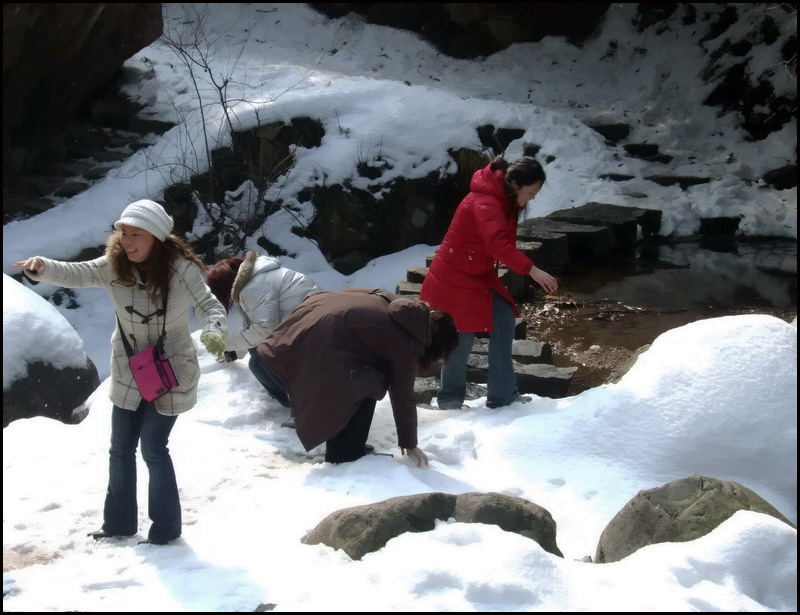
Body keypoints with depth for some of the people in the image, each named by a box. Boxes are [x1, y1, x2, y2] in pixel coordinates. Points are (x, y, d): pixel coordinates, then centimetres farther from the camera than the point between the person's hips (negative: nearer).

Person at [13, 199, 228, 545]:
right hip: (128, 373, 5)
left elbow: (207, 304, -19)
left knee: (153, 449, -4)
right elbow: (74, 274, -20)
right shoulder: (114, 265, -11)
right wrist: (41, 267, -40)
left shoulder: (180, 268, -20)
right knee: (121, 449, 13)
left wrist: (213, 331, -41)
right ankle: (119, 523, 31)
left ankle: (166, 529, 14)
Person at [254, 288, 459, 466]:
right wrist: (410, 445, 14)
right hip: (321, 348, -9)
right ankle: (344, 457, 13)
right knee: (365, 389, 6)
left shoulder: (395, 306, 17)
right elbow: (403, 396, 3)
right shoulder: (406, 344, -4)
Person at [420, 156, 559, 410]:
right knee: (462, 339, -2)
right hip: (455, 278, -9)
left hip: (481, 275, 9)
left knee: (504, 321, -1)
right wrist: (531, 270, -48)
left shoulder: (506, 201, 4)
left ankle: (502, 395, 6)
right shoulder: (485, 202, -28)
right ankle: (449, 398, 19)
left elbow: (504, 243, 11)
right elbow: (498, 243, -42)